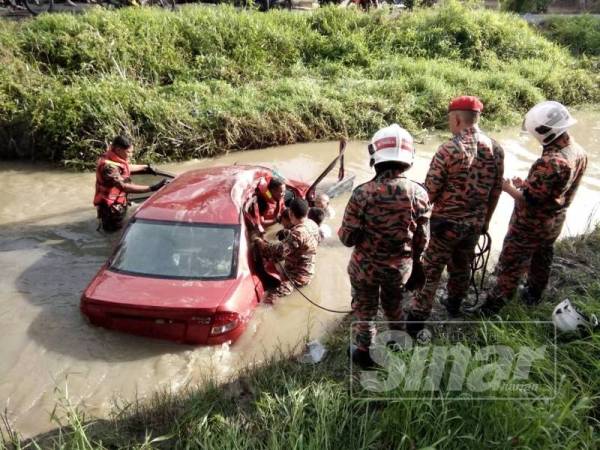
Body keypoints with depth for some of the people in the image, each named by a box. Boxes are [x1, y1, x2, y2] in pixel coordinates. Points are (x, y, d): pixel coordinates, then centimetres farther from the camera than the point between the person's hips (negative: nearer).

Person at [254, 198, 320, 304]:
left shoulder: (297, 233, -30)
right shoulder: (313, 224, -3)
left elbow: (279, 252, -33)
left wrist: (260, 242, -19)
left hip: (298, 275, -9)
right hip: (308, 271, 9)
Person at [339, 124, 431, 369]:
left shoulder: (363, 193, -25)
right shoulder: (419, 194, -15)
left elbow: (347, 238, -18)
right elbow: (422, 240, -4)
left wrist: (342, 231, 5)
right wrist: (413, 261, 14)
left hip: (366, 267, -3)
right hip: (401, 267, 3)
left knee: (365, 309, 20)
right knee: (394, 304, 30)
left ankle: (364, 354, 39)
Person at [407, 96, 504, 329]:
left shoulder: (449, 149, -20)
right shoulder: (496, 150, -2)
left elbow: (430, 191, -18)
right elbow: (495, 193, 6)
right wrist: (485, 221, 18)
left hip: (445, 222, -5)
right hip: (475, 224, 5)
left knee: (430, 271, 6)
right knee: (462, 266, 24)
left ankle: (417, 319, 13)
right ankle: (454, 305, 44)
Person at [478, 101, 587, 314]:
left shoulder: (550, 162, -35)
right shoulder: (580, 153, -5)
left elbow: (528, 200, -28)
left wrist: (509, 188, -12)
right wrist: (527, 184, 3)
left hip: (530, 226, -8)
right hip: (554, 223, 8)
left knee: (511, 267, 6)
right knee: (541, 261, 26)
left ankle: (492, 307, 19)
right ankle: (533, 295, 46)